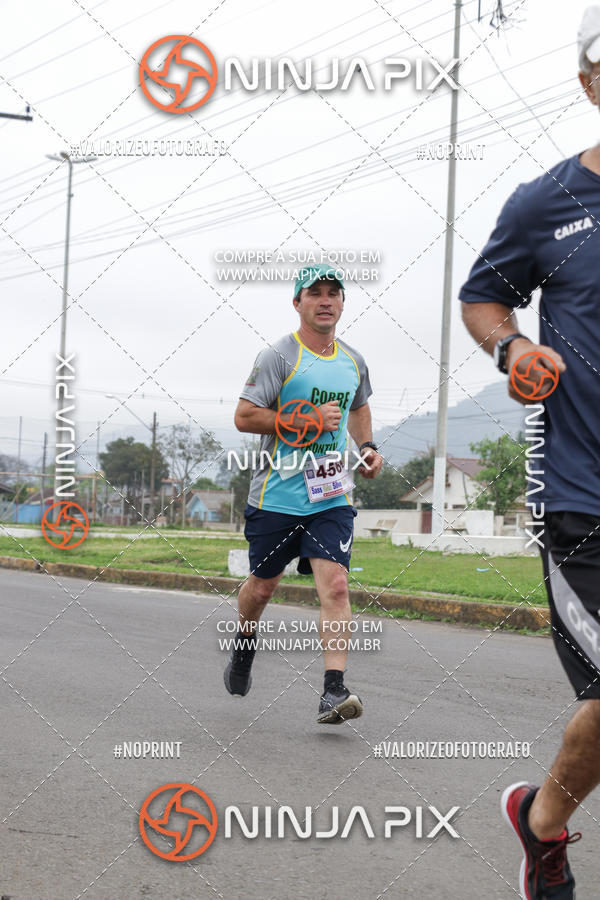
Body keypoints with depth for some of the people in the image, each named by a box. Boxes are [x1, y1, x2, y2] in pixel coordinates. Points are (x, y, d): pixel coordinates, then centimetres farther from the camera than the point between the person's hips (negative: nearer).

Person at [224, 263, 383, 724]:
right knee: (262, 586, 11)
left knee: (335, 585, -14)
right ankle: (245, 643, 44)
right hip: (278, 494, -3)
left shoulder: (354, 362, 10)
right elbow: (244, 416, -12)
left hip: (332, 496, 3)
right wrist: (310, 421, -17)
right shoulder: (279, 356, -7)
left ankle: (334, 690, -17)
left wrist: (368, 447, 13)